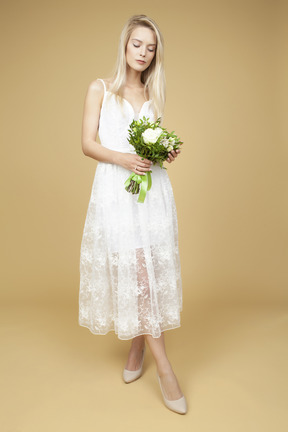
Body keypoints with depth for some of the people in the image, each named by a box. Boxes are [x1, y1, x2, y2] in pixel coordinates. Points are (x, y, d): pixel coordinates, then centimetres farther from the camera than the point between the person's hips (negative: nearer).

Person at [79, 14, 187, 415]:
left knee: (152, 269, 2)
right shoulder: (100, 88, 7)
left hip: (153, 189, 4)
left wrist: (167, 152, -1)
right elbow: (88, 144, 0)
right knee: (133, 271, -7)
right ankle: (164, 367, 2)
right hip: (116, 189, -3)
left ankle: (137, 348, 23)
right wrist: (123, 158, -16)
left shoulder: (153, 93, 18)